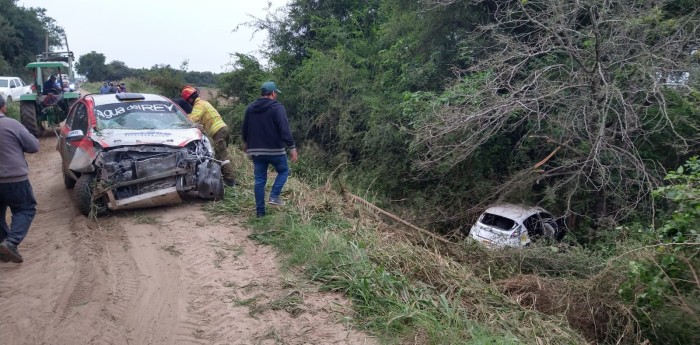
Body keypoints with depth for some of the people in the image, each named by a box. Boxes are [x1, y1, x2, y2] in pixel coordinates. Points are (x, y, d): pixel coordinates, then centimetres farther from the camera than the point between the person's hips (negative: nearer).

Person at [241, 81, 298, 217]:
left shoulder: (250, 108, 9)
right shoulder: (277, 108, -10)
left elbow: (244, 128, 19)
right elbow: (285, 129, -20)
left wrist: (246, 143, 35)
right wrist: (292, 147, -19)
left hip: (256, 151, 5)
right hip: (275, 150, -5)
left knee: (259, 180, 10)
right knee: (283, 171, 18)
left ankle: (260, 211, 12)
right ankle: (274, 196, 0)